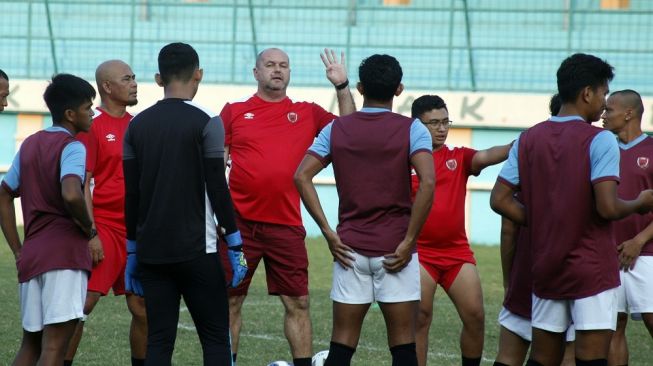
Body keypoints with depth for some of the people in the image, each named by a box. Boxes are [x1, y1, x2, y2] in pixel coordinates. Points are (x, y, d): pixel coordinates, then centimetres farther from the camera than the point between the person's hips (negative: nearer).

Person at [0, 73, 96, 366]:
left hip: (31, 254, 7)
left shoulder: (29, 145, 16)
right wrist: (88, 228, -9)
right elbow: (71, 194, -26)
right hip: (65, 253, -7)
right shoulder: (71, 147, -7)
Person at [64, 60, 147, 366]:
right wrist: (91, 234, -16)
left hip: (136, 231, 6)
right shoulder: (91, 126, -6)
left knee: (142, 307, 6)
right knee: (84, 302, -9)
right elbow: (82, 184, -10)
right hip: (103, 227, -6)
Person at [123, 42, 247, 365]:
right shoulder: (206, 122, -6)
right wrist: (235, 245, -2)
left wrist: (131, 252, 16)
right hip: (196, 250, -4)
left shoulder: (137, 125, 7)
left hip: (150, 251, 4)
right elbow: (218, 189, -9)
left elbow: (131, 195, 9)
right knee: (215, 338, 3)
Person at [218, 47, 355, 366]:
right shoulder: (234, 111, 7)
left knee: (297, 303, 1)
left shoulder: (307, 113, 10)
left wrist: (342, 87, -2)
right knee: (231, 301, 4)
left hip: (286, 224, 1)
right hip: (240, 222, -1)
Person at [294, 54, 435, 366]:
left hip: (351, 247, 2)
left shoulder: (336, 129, 5)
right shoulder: (411, 129, -4)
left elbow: (302, 177, -3)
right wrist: (408, 241, -12)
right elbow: (427, 182, -18)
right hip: (394, 251, -2)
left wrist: (328, 232, -2)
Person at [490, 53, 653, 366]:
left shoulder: (528, 139, 7)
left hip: (545, 269, 6)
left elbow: (499, 200, 5)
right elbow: (607, 208, -18)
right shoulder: (599, 140, -11)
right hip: (592, 270, -6)